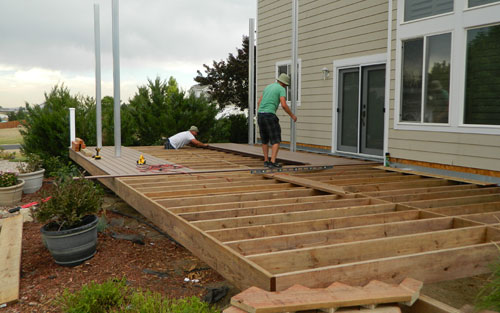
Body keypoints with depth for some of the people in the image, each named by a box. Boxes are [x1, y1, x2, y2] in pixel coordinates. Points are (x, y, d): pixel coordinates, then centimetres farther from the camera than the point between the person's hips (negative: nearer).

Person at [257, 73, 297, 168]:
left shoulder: (268, 87, 22)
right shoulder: (282, 89, -2)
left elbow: (259, 102, 24)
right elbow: (284, 105, -13)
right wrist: (292, 115, 1)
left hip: (260, 115, 8)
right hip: (269, 115, -7)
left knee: (265, 139, 18)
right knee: (276, 140, -2)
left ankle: (266, 161, 21)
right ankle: (273, 162, -11)